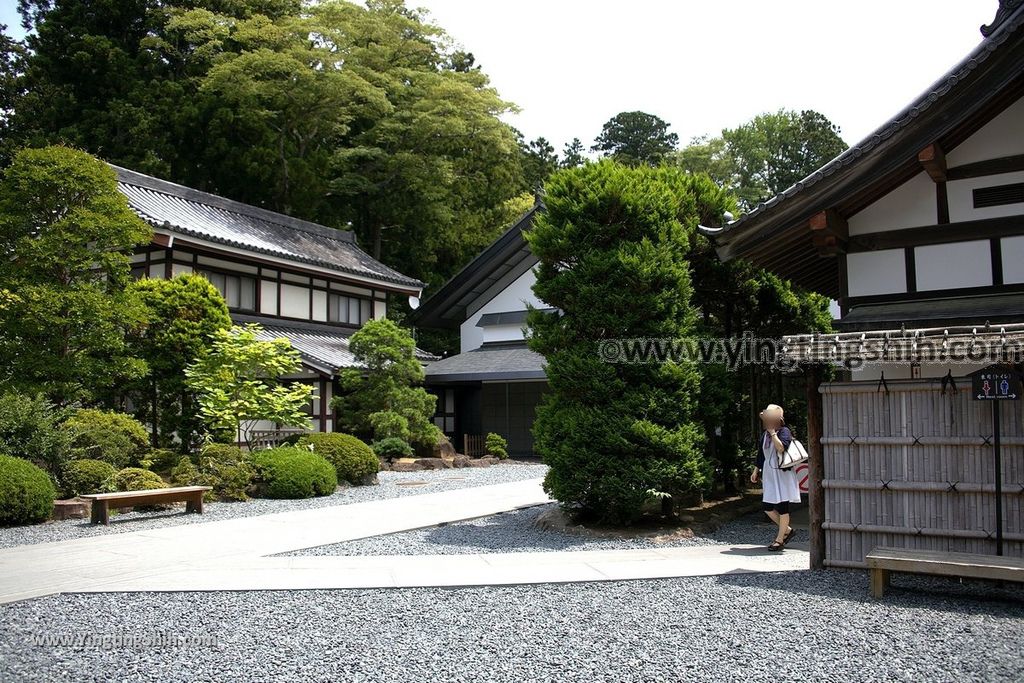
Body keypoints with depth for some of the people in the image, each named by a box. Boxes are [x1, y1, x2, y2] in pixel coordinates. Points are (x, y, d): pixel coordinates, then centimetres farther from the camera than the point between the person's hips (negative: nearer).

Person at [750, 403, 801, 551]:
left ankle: (780, 538, 10)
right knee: (768, 508, 5)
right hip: (769, 474, 7)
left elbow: (781, 447, -26)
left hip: (782, 473, -7)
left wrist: (773, 432, -19)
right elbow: (761, 455, 20)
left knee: (782, 506, 0)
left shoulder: (784, 431, -7)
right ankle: (787, 530, 25)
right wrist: (756, 471, 18)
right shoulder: (765, 435, 13)